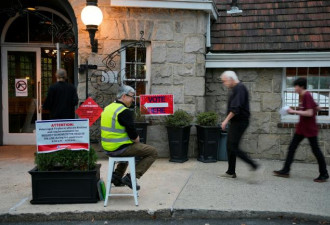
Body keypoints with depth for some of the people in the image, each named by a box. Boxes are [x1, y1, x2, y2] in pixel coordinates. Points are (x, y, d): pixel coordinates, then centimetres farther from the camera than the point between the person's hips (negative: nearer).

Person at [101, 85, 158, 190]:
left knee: (127, 149, 40)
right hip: (119, 149, -9)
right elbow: (132, 133, -21)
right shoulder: (125, 112, -18)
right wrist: (137, 140, 2)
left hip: (108, 149, 9)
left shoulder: (108, 108, 11)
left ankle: (117, 175, 29)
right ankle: (131, 177, -5)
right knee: (153, 152, -2)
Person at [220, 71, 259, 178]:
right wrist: (228, 121, 18)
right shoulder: (235, 89, 17)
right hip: (235, 122, 10)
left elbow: (236, 108, -24)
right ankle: (231, 172, 17)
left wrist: (226, 120, -20)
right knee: (229, 146, 11)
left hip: (239, 122, -10)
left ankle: (253, 165, -4)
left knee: (233, 147, -11)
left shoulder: (239, 88, -15)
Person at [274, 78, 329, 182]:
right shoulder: (302, 96, 9)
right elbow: (316, 107, 19)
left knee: (315, 150, 2)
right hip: (301, 128, 9)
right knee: (292, 147, 6)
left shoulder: (307, 96, -18)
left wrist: (294, 111, -21)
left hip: (310, 128, -9)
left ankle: (324, 174, 17)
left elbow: (309, 113, -25)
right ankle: (285, 171, 10)